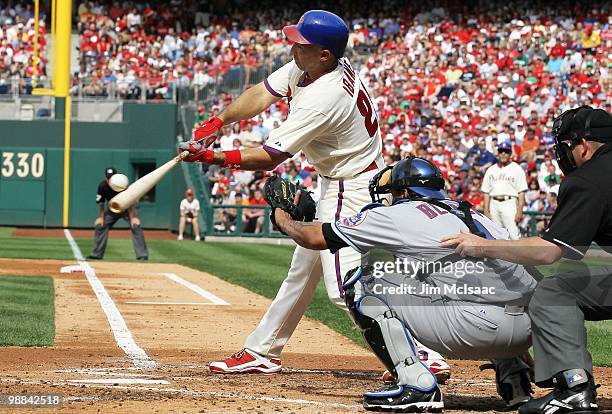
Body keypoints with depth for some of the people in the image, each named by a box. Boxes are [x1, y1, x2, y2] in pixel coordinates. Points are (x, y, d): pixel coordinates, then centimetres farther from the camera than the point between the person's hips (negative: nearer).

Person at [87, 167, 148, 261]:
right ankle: (96, 254, 10)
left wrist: (132, 218, -29)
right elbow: (101, 203, -6)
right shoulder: (102, 186, -21)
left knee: (135, 226, -22)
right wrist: (102, 217, -5)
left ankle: (142, 255, -22)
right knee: (100, 225, -2)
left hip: (128, 208, -4)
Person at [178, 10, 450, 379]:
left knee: (348, 286, -16)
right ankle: (262, 352, 31)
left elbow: (271, 156, -25)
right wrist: (215, 124, -5)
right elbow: (260, 95, 6)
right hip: (337, 185, 11)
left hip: (351, 190, -11)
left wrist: (214, 158, -19)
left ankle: (425, 358, -21)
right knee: (304, 267, 19)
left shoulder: (323, 98, -30)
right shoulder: (306, 66, -4)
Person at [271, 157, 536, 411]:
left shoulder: (398, 214, 9)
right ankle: (513, 375, 25)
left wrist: (284, 219, 39)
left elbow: (316, 238, 17)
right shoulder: (472, 213, 27)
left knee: (361, 283, 7)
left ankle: (416, 385, -2)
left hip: (483, 329, -7)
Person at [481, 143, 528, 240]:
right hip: (494, 204, 4)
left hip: (510, 203, -4)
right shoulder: (491, 170, 17)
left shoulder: (517, 169, 6)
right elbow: (486, 192, 15)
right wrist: (486, 210, 5)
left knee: (514, 234, -15)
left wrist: (520, 211, -11)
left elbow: (521, 192, -2)